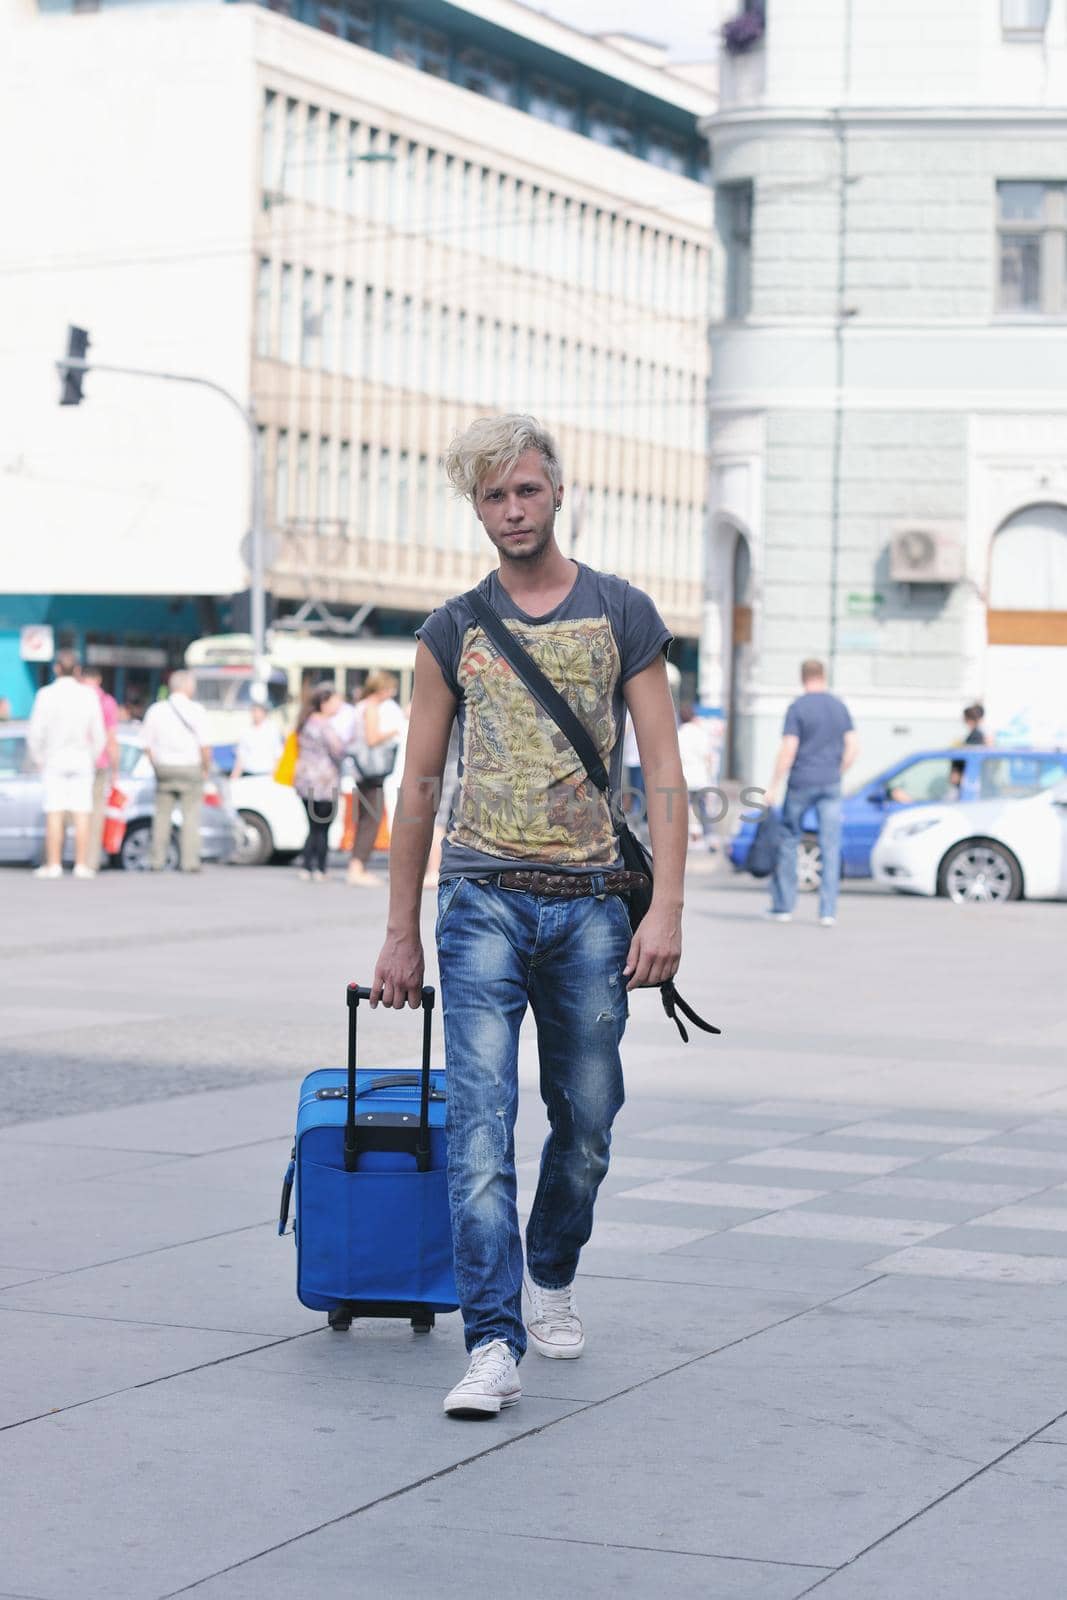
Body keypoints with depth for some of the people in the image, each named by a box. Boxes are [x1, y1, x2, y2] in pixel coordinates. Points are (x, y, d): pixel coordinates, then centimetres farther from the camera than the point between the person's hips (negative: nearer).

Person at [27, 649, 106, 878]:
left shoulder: (46, 695, -8)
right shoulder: (89, 695, -3)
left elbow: (35, 733, -9)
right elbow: (99, 735, 0)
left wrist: (37, 760, 6)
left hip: (54, 759, -1)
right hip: (81, 760, 1)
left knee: (54, 814, 0)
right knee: (81, 815, 2)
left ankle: (53, 865, -2)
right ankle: (81, 865, 0)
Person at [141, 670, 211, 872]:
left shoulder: (156, 710, 4)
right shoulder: (195, 709, -8)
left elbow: (148, 745, 6)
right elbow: (204, 745, -11)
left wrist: (157, 766, 16)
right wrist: (206, 768, 2)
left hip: (164, 768, 3)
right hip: (190, 768, -3)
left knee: (162, 815, 10)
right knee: (190, 816, 1)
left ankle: (157, 861, 8)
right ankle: (189, 861, -3)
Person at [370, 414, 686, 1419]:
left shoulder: (623, 616, 5)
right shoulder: (453, 631, 8)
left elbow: (663, 770, 1)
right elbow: (420, 783, 11)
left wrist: (666, 909, -9)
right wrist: (400, 933, 9)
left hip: (590, 903, 1)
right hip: (483, 896, 0)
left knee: (586, 1121, 9)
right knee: (482, 1121, -11)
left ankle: (549, 1281, 34)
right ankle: (492, 1344, -14)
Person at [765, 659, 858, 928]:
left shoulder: (797, 708, -8)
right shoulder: (840, 706, 6)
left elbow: (788, 750, -13)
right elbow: (852, 747, 5)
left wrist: (774, 786, -9)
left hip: (801, 783, -3)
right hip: (830, 784, 3)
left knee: (788, 840, 11)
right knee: (830, 847, 2)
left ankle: (783, 905, 14)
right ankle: (828, 911, -2)